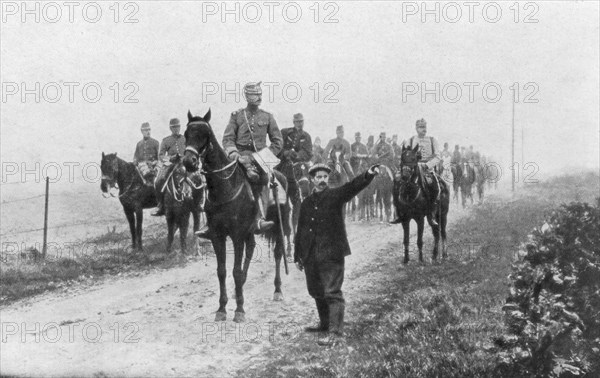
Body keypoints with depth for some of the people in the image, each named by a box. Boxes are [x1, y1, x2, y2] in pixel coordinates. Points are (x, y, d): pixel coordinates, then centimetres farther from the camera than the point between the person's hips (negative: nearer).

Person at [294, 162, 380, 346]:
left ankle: (334, 331, -9)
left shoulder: (336, 196, 0)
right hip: (310, 256, 6)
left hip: (331, 253, -6)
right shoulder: (306, 203, 13)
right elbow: (300, 230, 17)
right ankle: (325, 323, 31)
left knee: (332, 292, -9)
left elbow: (353, 186, -19)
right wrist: (297, 256, 17)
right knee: (317, 292, 15)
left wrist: (368, 175, -39)